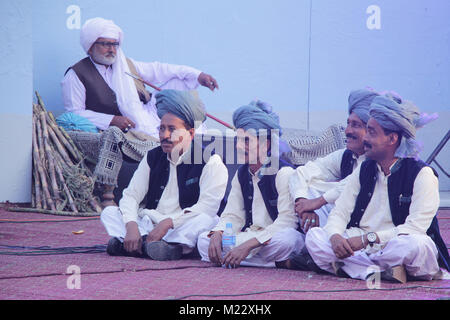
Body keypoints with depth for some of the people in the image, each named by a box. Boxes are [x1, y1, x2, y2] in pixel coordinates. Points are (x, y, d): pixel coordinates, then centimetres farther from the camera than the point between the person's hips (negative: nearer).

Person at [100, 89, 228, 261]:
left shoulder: (210, 162, -4)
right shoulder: (152, 157, 13)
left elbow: (207, 207, -15)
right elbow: (131, 195, 6)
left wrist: (167, 223, -25)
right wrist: (131, 226, -15)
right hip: (149, 225, 5)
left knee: (205, 220, -34)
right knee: (109, 212, -9)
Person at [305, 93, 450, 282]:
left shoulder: (422, 174, -7)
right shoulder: (363, 171, 11)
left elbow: (415, 228, -18)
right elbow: (340, 212, 6)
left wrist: (367, 238, -25)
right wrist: (335, 237, -19)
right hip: (361, 249, 5)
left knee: (415, 244, -39)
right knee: (314, 236, -14)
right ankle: (375, 272, -28)